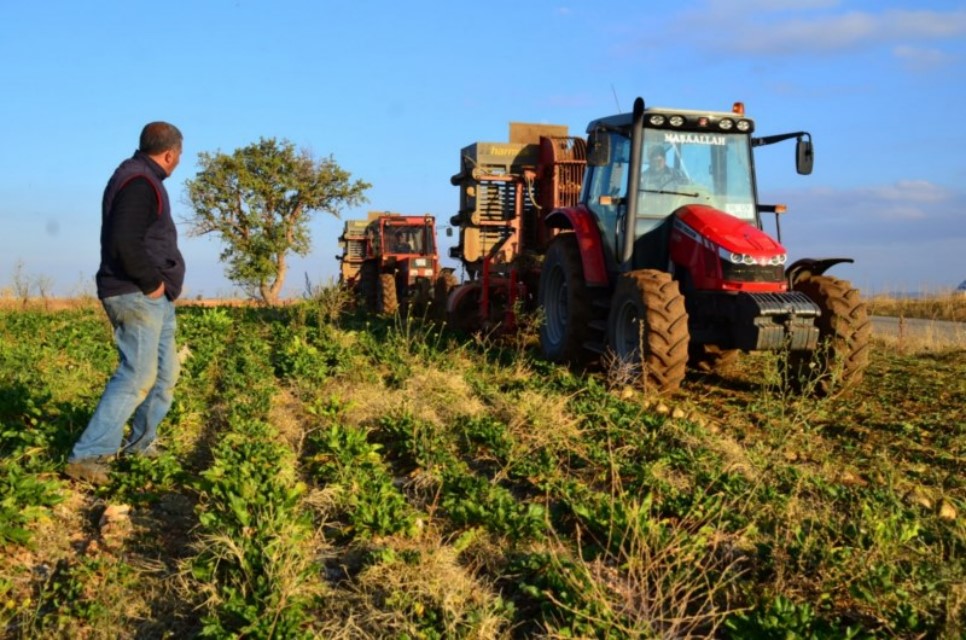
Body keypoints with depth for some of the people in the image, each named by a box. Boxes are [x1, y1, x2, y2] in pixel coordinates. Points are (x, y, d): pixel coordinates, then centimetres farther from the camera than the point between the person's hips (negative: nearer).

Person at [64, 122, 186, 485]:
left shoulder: (143, 179, 17)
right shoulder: (139, 183, -16)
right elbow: (125, 243, -26)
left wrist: (160, 282, 11)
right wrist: (152, 283, -16)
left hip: (153, 295, 11)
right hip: (137, 295, -11)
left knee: (165, 372, 15)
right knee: (137, 376, -12)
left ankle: (141, 443, 26)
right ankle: (86, 457, -9)